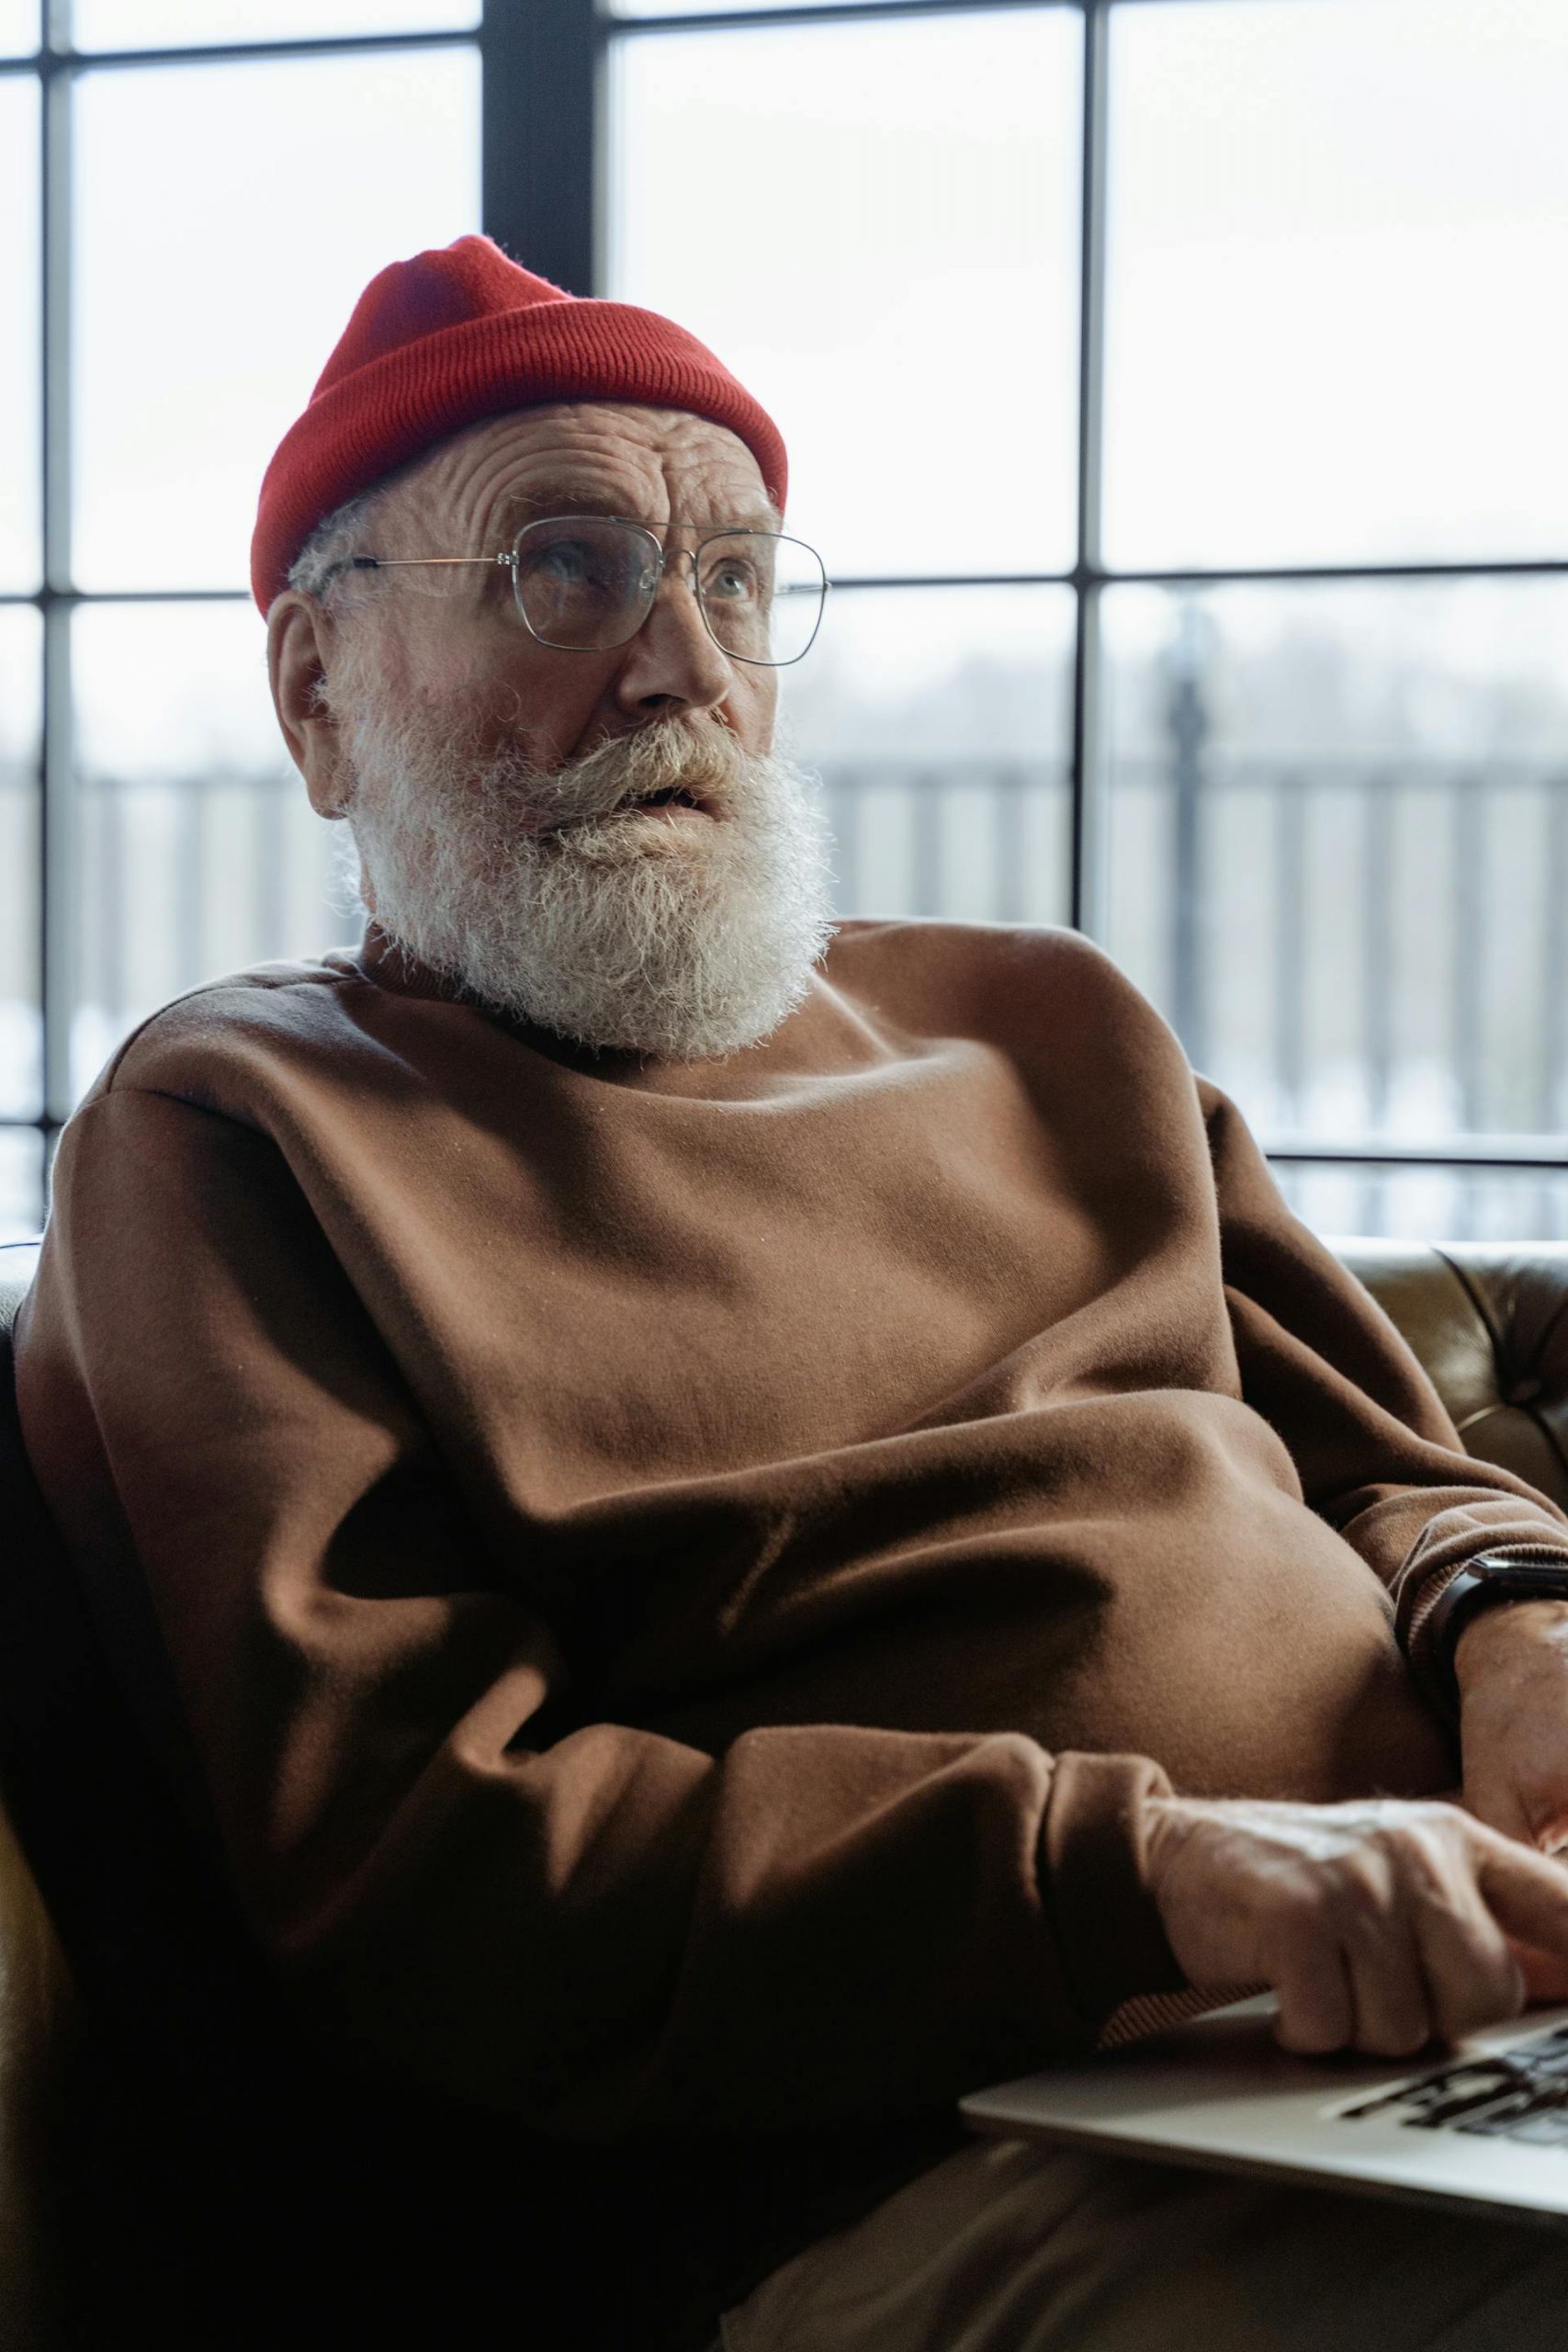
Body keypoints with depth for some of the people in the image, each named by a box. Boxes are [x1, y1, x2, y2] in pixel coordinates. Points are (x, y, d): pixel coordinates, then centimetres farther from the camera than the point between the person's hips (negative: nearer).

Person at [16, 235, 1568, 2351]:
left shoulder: (1040, 1026, 26)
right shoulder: (238, 1131, 6)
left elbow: (1385, 1464, 26)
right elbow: (393, 1855, -6)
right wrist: (1143, 1865, -18)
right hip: (927, 2158, -8)